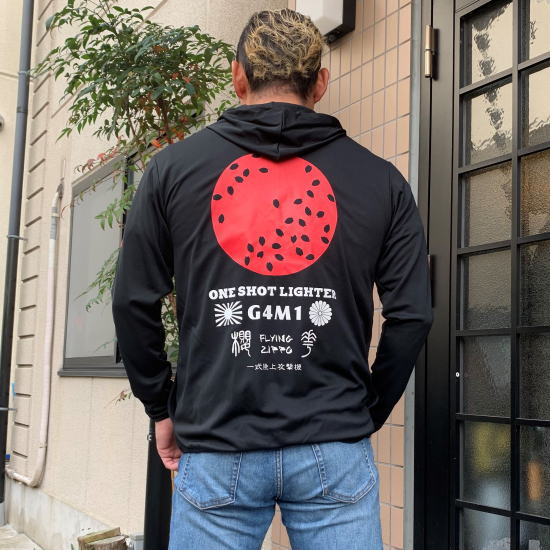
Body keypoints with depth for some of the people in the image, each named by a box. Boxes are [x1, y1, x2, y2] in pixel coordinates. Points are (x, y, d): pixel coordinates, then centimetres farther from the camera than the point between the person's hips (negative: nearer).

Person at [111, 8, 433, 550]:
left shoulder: (173, 166, 3)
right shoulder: (379, 179, 3)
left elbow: (133, 302, 2)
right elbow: (412, 315, 2)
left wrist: (162, 407, 13)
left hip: (217, 449, 1)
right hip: (336, 451, 0)